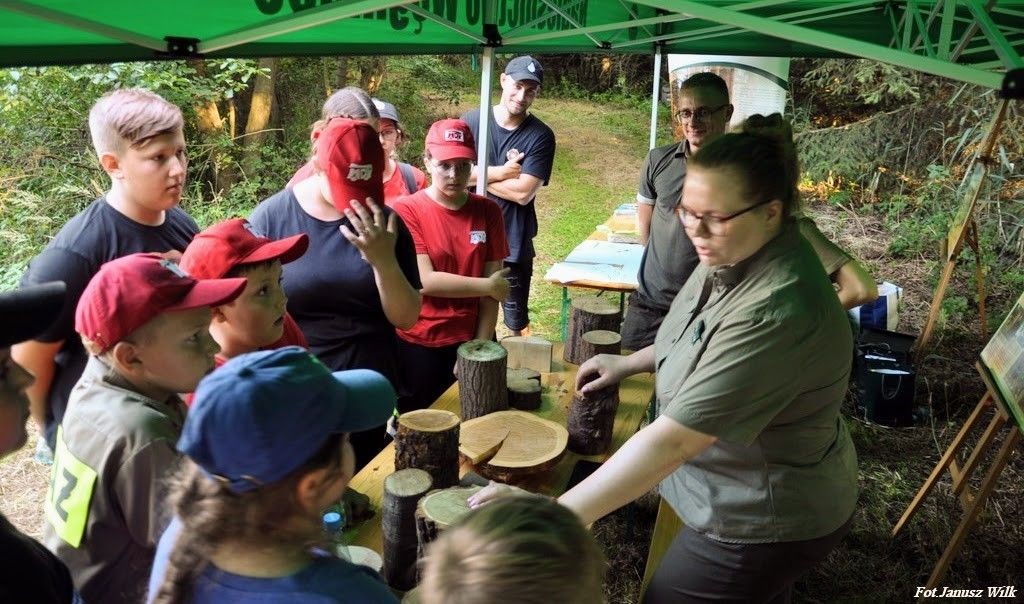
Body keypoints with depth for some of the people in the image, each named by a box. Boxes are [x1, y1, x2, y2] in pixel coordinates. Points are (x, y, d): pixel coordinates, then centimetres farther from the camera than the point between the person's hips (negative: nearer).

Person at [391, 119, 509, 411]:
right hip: (418, 345, -2)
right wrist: (488, 286, -12)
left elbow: (492, 289, -3)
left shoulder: (488, 212, 0)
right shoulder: (406, 210, -10)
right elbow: (425, 281, -16)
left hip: (471, 340, 3)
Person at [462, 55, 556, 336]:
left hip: (513, 242, -2)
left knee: (516, 322, 10)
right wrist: (502, 172, -14)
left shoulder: (541, 136, -7)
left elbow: (523, 193, -15)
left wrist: (478, 174, -9)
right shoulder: (471, 121, -1)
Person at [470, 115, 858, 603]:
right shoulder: (736, 254, -6)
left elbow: (674, 438, -39)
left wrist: (555, 515, -37)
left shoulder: (777, 311, -36)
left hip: (763, 521, -8)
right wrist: (631, 362, 5)